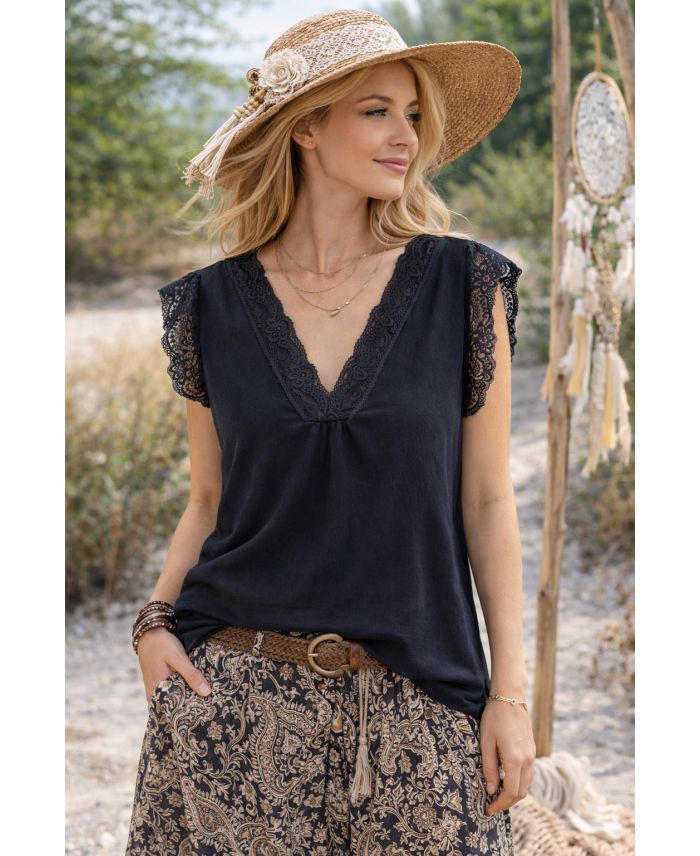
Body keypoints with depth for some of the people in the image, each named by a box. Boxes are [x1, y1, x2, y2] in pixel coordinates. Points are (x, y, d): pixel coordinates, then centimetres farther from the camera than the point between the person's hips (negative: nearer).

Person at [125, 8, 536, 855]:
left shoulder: (462, 284, -2)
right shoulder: (215, 304, 2)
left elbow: (487, 501, 0)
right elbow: (209, 500, 11)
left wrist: (510, 692, -2)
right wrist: (154, 622, -4)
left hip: (413, 706, -1)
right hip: (232, 690, 1)